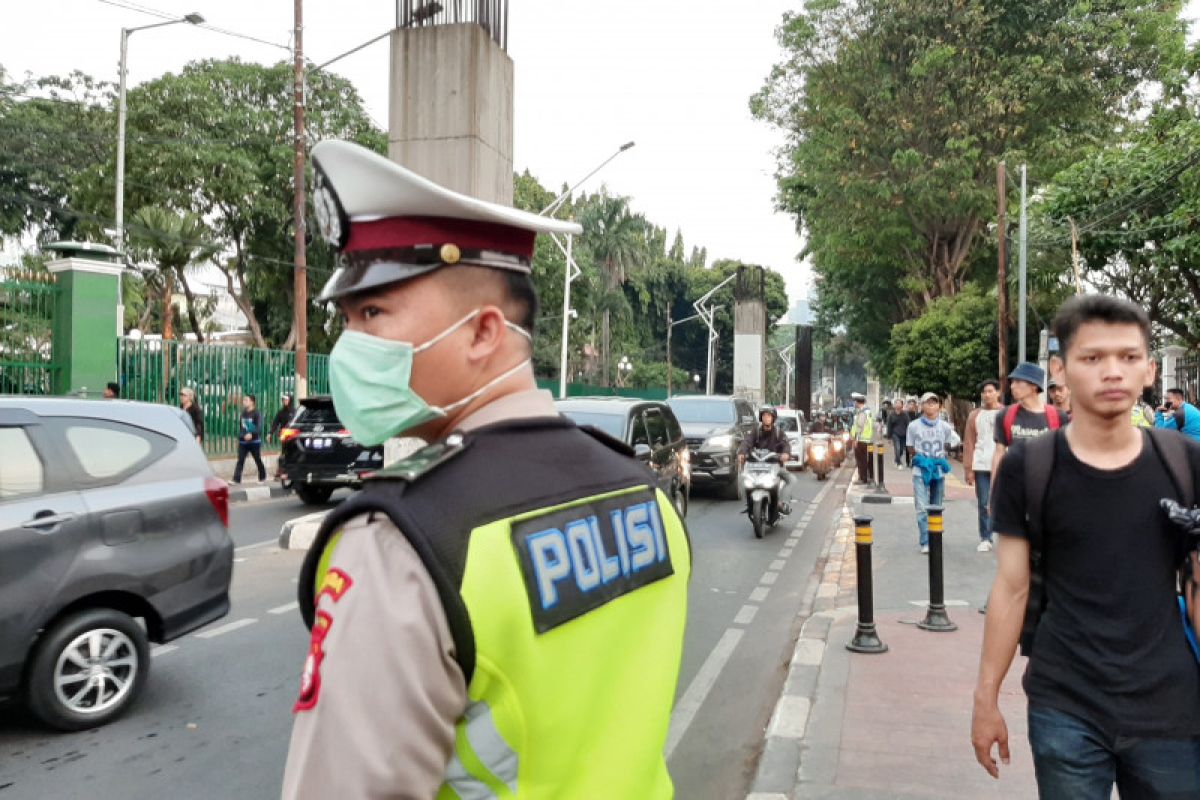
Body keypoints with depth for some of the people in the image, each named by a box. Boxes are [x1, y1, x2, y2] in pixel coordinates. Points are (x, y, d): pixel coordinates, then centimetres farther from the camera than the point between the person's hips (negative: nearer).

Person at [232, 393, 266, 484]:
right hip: (243, 441, 5)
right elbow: (240, 426, 16)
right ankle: (236, 479, -7)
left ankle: (262, 477, 24)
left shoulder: (257, 413, -9)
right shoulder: (243, 413, 9)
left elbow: (259, 427, -17)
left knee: (258, 460, 8)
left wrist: (252, 434, -30)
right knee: (240, 460, -3)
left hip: (254, 441, -5)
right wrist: (241, 435, 5)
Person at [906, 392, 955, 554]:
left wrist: (940, 459, -3)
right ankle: (924, 543, -10)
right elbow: (911, 450, 5)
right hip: (920, 473, -3)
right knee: (922, 507, -11)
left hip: (939, 472, 3)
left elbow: (946, 446, 15)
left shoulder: (945, 427, 2)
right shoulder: (914, 426, -4)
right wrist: (922, 459, -11)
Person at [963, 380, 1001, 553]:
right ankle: (985, 539, 13)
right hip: (981, 466, 1)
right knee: (983, 504, 4)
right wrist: (968, 469, 0)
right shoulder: (975, 415, 8)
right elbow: (969, 443, 6)